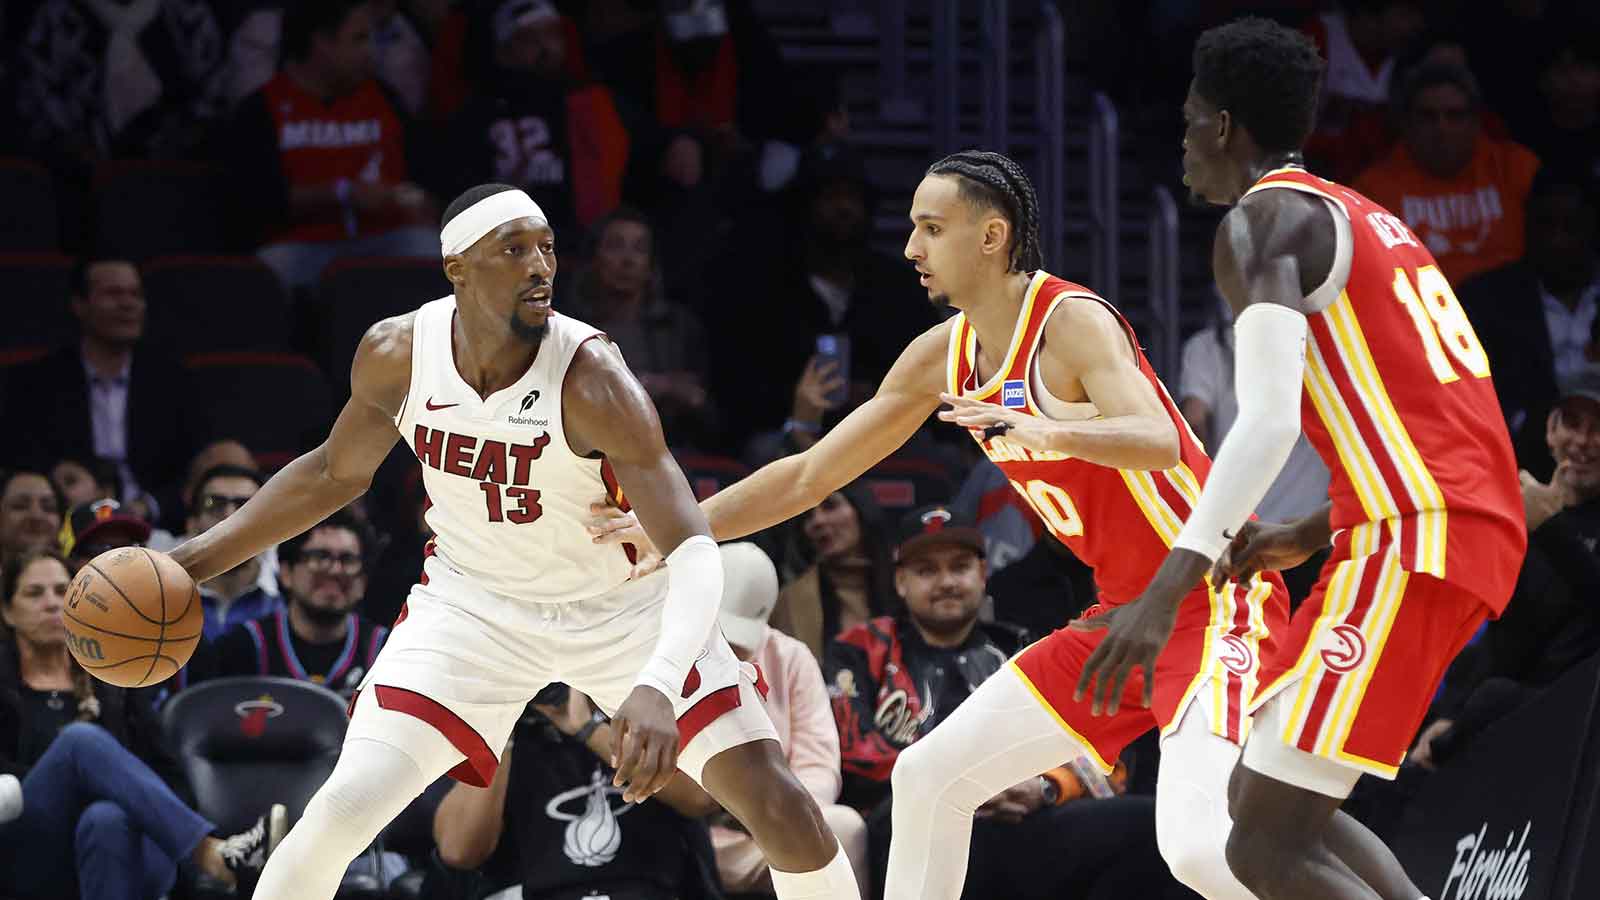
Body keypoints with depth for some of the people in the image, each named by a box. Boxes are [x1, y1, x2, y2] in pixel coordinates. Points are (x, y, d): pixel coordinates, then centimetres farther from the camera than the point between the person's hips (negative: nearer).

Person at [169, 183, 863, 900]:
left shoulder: (591, 378, -30)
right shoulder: (397, 354, -17)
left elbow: (691, 549, -36)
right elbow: (337, 472, 5)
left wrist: (658, 689, -53)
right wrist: (197, 560, 0)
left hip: (624, 602, -2)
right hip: (473, 597, 2)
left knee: (782, 811, -10)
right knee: (343, 810, -15)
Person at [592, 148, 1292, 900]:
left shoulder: (1072, 322, -18)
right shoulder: (944, 356, 6)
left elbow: (1159, 442, -35)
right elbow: (809, 476, 14)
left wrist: (1045, 431, -52)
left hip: (1212, 604, -9)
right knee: (927, 778, 8)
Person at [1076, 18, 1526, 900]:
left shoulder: (1260, 221, -5)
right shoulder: (1364, 219, 24)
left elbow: (1269, 421, -20)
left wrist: (1164, 593, -25)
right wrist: (1308, 538, 27)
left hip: (1410, 544, -10)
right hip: (1482, 529, 10)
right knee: (1258, 796, 18)